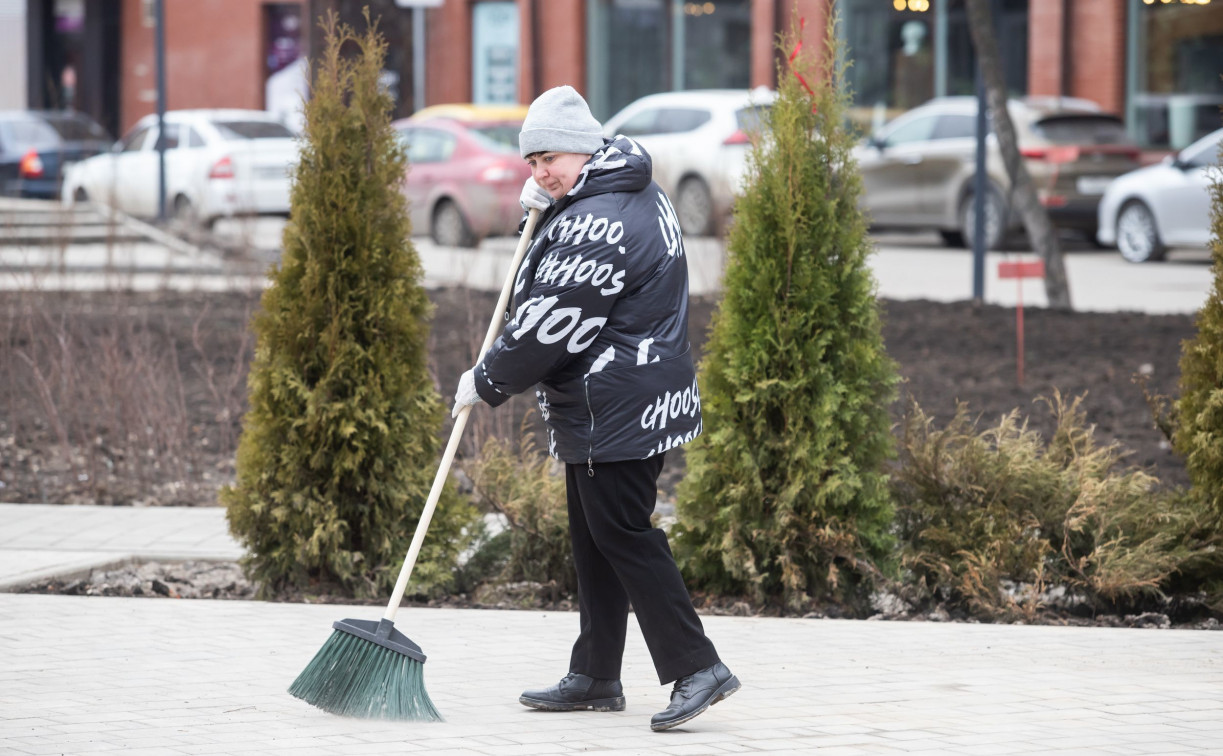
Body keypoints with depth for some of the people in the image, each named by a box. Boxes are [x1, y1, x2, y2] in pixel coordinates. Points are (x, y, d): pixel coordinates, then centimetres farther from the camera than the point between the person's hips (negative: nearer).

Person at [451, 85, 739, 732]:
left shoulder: (596, 226, -22)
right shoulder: (634, 190, 12)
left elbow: (550, 327, -19)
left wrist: (487, 382, -6)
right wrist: (548, 204, 16)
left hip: (616, 412, -11)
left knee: (622, 535, -8)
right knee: (594, 539, 15)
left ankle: (695, 667, -8)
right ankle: (595, 676, 21)